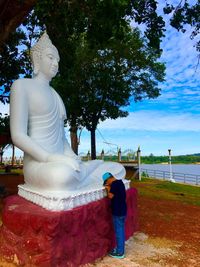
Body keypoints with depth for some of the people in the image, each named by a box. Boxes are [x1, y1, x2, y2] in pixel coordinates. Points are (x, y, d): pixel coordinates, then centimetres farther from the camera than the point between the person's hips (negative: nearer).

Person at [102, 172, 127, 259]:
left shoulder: (114, 184, -21)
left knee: (118, 232, 4)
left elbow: (110, 196, -21)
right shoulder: (120, 182, 6)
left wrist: (108, 188, -6)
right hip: (122, 210, 9)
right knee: (121, 230, 19)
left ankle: (119, 253, 17)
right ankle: (120, 248, 33)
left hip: (117, 212, -9)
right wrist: (110, 187, 8)